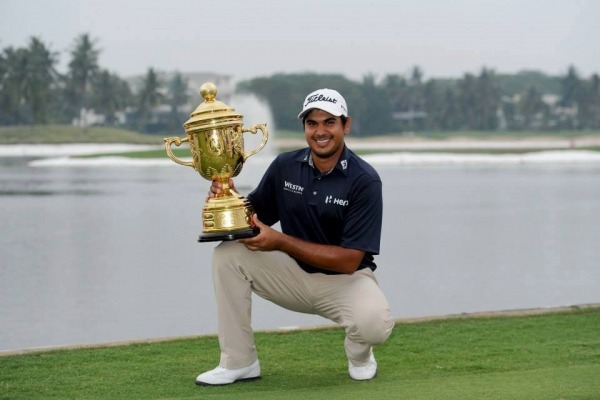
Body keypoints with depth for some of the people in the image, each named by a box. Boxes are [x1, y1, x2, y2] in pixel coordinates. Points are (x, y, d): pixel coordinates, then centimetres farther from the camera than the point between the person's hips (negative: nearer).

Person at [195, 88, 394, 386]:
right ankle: (239, 362, -5)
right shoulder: (285, 166, -4)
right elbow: (252, 218, 8)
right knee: (229, 253, -15)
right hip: (295, 274, 5)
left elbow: (349, 260, -23)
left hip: (346, 280, -4)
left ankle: (359, 352, 5)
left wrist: (281, 242, -27)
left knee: (375, 323, -36)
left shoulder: (364, 181, -19)